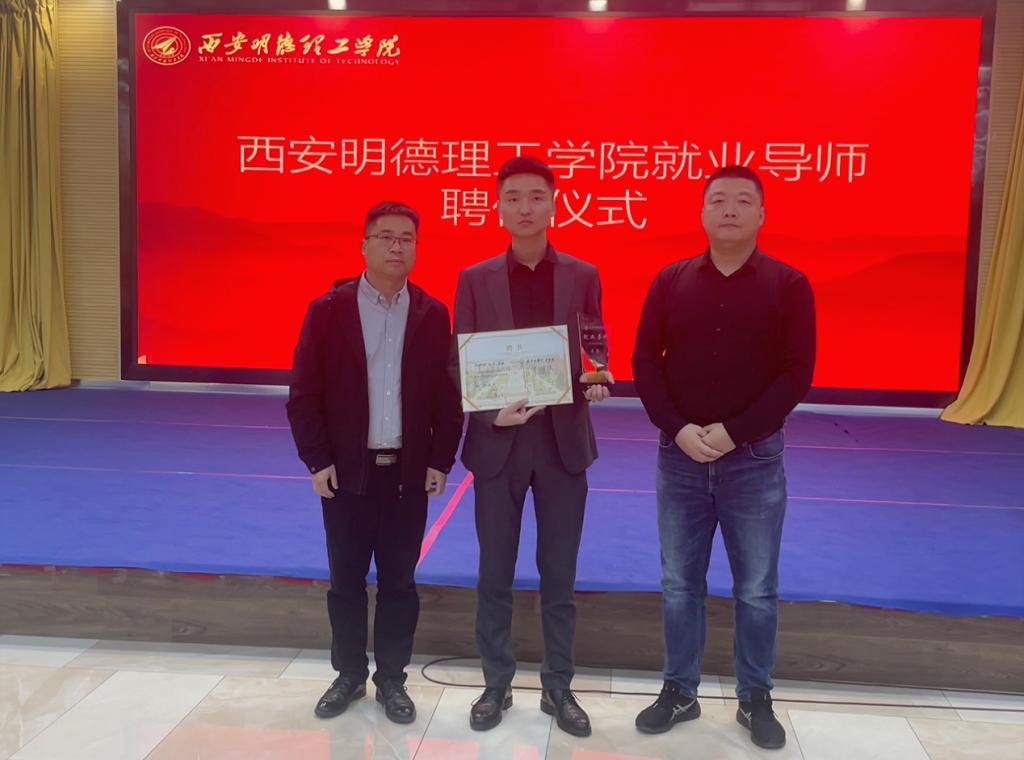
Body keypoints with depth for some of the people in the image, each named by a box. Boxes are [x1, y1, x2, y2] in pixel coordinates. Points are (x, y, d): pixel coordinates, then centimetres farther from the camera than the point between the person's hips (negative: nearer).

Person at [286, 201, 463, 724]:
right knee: (346, 578, 10)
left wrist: (441, 461, -3)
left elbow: (448, 395, 2)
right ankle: (349, 674, 28)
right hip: (346, 469, -1)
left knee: (398, 579, 10)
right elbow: (304, 393, -3)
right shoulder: (327, 309, -3)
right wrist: (317, 460, -9)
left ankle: (391, 679, 25)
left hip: (409, 471, 1)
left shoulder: (433, 315, 1)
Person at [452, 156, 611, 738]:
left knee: (559, 576, 10)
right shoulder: (475, 279, 1)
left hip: (563, 441, 1)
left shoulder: (583, 276, 3)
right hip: (498, 443, 0)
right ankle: (497, 685, 28)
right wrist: (491, 414, -16)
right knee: (496, 575, 10)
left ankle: (558, 688, 27)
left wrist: (598, 382, -16)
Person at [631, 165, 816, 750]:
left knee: (757, 590, 9)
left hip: (755, 460, -1)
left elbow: (797, 373, -7)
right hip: (679, 456, 2)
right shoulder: (670, 281, 3)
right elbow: (645, 361, 0)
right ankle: (680, 692, 28)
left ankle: (756, 699, 28)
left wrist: (734, 432, -16)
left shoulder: (789, 285, -2)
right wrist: (678, 429, -13)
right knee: (679, 584, 11)